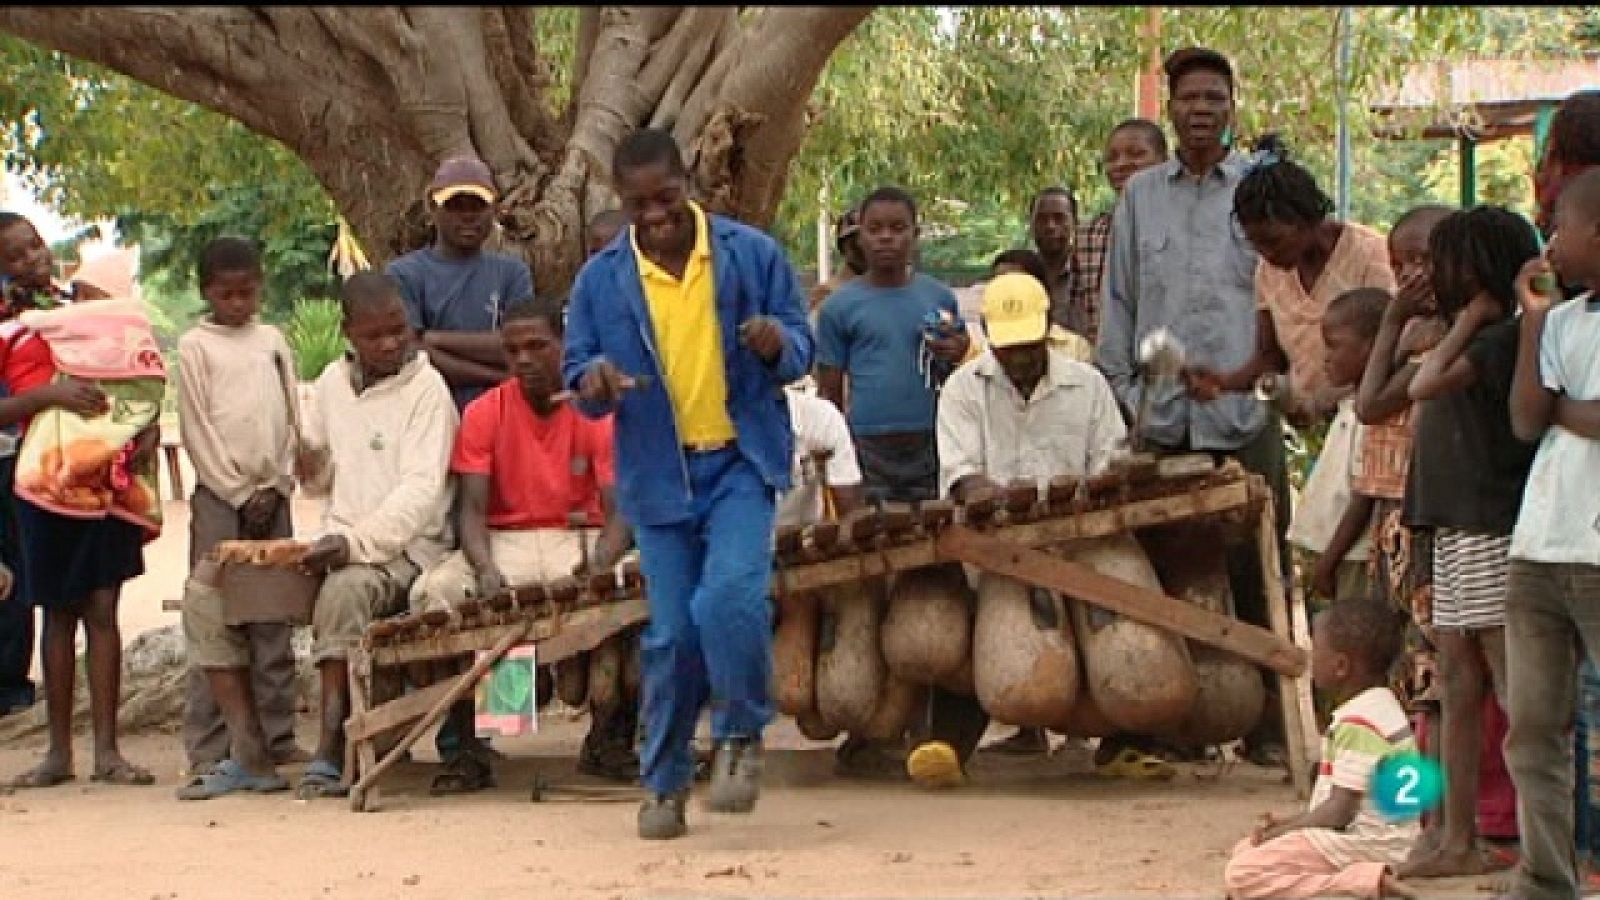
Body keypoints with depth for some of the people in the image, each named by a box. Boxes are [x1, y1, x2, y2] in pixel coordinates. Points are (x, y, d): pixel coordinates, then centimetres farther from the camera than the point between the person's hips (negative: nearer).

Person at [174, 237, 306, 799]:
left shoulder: (273, 342, 12)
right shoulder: (195, 346, 0)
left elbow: (292, 421, 10)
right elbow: (197, 431, -4)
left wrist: (275, 489, -2)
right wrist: (241, 495, -8)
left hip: (270, 496, 4)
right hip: (220, 495, -4)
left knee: (274, 626, 4)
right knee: (211, 624, -7)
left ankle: (276, 742, 8)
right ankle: (211, 756, -8)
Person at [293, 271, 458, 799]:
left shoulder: (426, 388, -6)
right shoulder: (333, 381, 12)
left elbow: (422, 489, -15)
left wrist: (357, 543, -26)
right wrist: (311, 465, -4)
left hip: (407, 545, -5)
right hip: (343, 544, 6)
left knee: (346, 588, -38)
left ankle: (330, 751, -34)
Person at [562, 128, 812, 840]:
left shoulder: (751, 254, 1)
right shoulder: (601, 281, 3)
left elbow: (802, 347, 6)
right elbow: (577, 368, 8)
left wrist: (777, 343, -18)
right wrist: (593, 380, -16)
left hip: (741, 461, -2)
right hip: (659, 477, 2)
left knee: (730, 598, -23)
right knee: (671, 635, 1)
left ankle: (741, 736, 0)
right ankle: (664, 783, 16)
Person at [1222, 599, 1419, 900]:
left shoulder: (1358, 723, -19)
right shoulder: (1377, 709, 14)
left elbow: (1339, 811, -22)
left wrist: (1282, 832, -10)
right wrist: (1290, 824, 11)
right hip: (1361, 835, 11)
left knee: (1241, 875, -21)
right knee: (1244, 850, 17)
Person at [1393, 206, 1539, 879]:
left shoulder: (1507, 334, -11)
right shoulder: (1480, 338, 18)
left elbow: (1427, 385, -20)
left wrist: (1468, 317, -12)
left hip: (1494, 532, -10)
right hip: (1455, 529, 10)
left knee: (1516, 691, -10)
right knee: (1457, 688, 10)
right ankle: (1458, 839, 15)